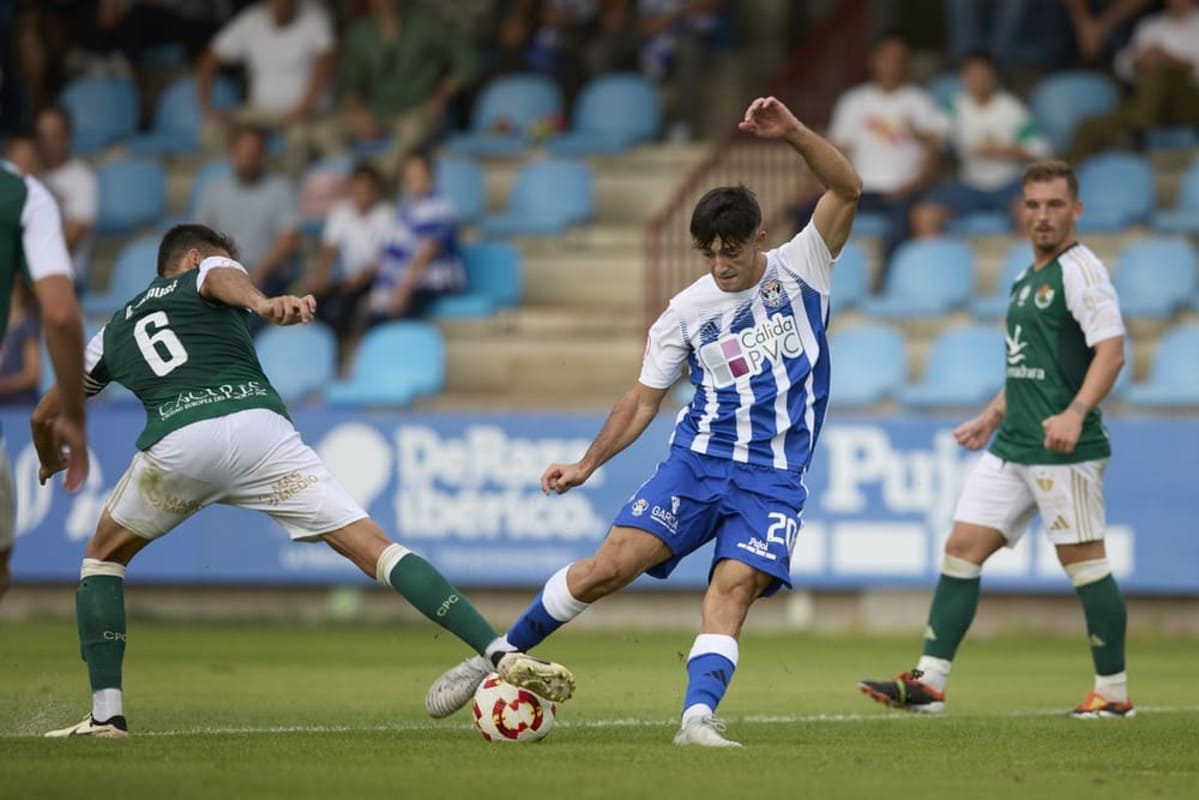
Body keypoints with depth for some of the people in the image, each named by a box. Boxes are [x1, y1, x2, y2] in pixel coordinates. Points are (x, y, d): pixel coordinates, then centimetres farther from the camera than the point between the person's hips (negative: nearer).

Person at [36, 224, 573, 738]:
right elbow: (223, 279, 0)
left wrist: (51, 464, 63)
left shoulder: (112, 332, 35)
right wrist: (263, 303, -22)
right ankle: (504, 656, -16)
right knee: (374, 547, -3)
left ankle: (105, 713, 15)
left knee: (103, 557, 28)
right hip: (256, 421, -2)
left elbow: (45, 416, 41)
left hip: (175, 440, 2)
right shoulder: (206, 274, 27)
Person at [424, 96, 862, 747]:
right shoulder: (687, 310, 5)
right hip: (697, 459, 1)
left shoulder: (799, 271, 1)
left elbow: (846, 190, -12)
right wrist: (586, 465, 3)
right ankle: (498, 656, 2)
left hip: (772, 477, -1)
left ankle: (697, 716, -29)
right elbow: (644, 399, 12)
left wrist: (792, 133, -26)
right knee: (611, 563, -12)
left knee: (735, 586, -22)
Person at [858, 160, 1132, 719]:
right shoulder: (1029, 278, 18)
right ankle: (929, 682, 2)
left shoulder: (1081, 270, -10)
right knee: (962, 548, 3)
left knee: (1083, 562, -3)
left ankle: (1113, 692, 8)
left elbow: (1111, 350, -20)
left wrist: (1075, 413, -31)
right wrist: (993, 416, 26)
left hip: (1064, 451, -9)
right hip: (1012, 445, 9)